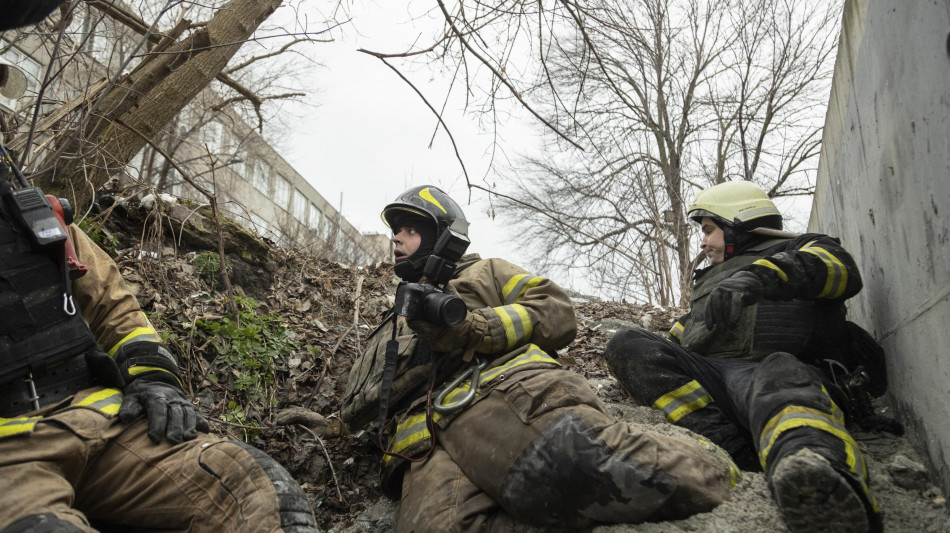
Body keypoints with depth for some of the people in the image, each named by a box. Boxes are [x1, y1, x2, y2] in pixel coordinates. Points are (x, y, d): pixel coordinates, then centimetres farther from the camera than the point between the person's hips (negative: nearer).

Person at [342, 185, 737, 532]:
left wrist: (469, 326, -2)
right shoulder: (390, 329, 39)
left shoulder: (484, 273, 29)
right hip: (427, 443, 3)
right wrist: (404, 358, 8)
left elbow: (557, 313, 12)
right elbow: (354, 409, 26)